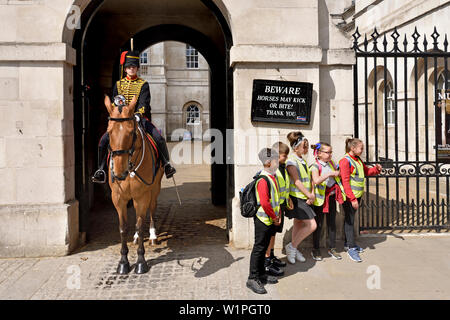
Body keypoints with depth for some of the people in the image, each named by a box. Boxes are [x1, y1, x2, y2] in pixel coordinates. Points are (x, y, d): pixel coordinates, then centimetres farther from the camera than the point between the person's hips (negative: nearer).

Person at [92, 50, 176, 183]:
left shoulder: (143, 84, 4)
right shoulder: (118, 84, 13)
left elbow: (144, 103, -8)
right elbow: (114, 103, 12)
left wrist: (137, 114, -27)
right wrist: (118, 104, -12)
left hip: (140, 118, -2)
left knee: (159, 138, -22)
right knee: (104, 140, -17)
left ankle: (166, 164, 0)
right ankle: (101, 170, -5)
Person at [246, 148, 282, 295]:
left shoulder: (272, 177, 10)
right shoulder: (263, 180, -21)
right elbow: (264, 203, -25)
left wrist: (277, 214, 12)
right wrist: (274, 217, -15)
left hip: (271, 220, 9)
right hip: (263, 220, -9)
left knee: (264, 247, 17)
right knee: (259, 248, -2)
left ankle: (261, 274, 29)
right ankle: (252, 279, 5)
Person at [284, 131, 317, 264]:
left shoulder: (303, 161, 14)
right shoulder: (291, 161, -14)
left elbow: (308, 179, 13)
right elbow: (297, 181, -17)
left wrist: (312, 194, -1)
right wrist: (309, 195, -14)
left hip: (304, 198, 9)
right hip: (296, 198, -8)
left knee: (298, 224, 14)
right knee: (312, 225, -9)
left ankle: (293, 250, 26)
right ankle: (292, 247, 4)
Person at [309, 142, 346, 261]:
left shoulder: (331, 163, 6)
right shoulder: (315, 166, -14)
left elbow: (337, 175, 23)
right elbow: (316, 181, -31)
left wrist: (337, 173, 1)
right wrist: (330, 173, -30)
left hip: (332, 196, 6)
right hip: (320, 198, -6)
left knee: (332, 223, 12)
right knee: (318, 224, 3)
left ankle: (332, 248, 23)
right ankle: (316, 249, 16)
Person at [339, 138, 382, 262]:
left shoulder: (358, 160, 12)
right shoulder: (345, 161, -16)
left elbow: (366, 172, 24)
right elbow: (345, 181, -20)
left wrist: (376, 169, 2)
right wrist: (352, 199, -24)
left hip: (357, 195, 9)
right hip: (349, 196, -9)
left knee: (350, 219, 17)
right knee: (349, 220, -4)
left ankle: (348, 243, 28)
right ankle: (351, 248, -1)